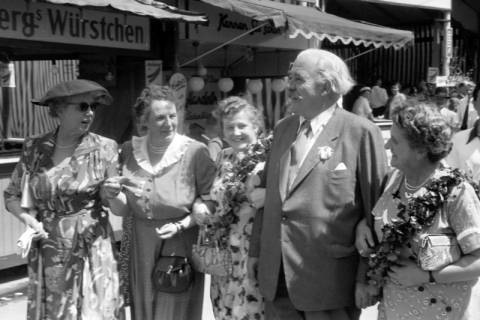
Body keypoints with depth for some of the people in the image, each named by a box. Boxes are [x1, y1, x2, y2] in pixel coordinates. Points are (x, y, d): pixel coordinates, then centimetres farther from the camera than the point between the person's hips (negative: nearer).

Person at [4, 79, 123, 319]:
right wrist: (26, 217, -11)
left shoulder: (104, 148, -6)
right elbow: (11, 196, 8)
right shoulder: (34, 148, -2)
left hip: (91, 251, -1)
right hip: (47, 253, 2)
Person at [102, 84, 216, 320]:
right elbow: (123, 211, 5)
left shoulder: (195, 151, -13)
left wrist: (182, 226, -18)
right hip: (141, 247, 4)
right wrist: (114, 196, -15)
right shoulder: (129, 151, 0)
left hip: (181, 246, -3)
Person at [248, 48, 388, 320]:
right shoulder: (283, 129, 11)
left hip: (330, 280, -5)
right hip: (276, 277, 6)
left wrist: (368, 277, -9)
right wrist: (257, 251, 14)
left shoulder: (361, 132, -10)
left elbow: (376, 212, -9)